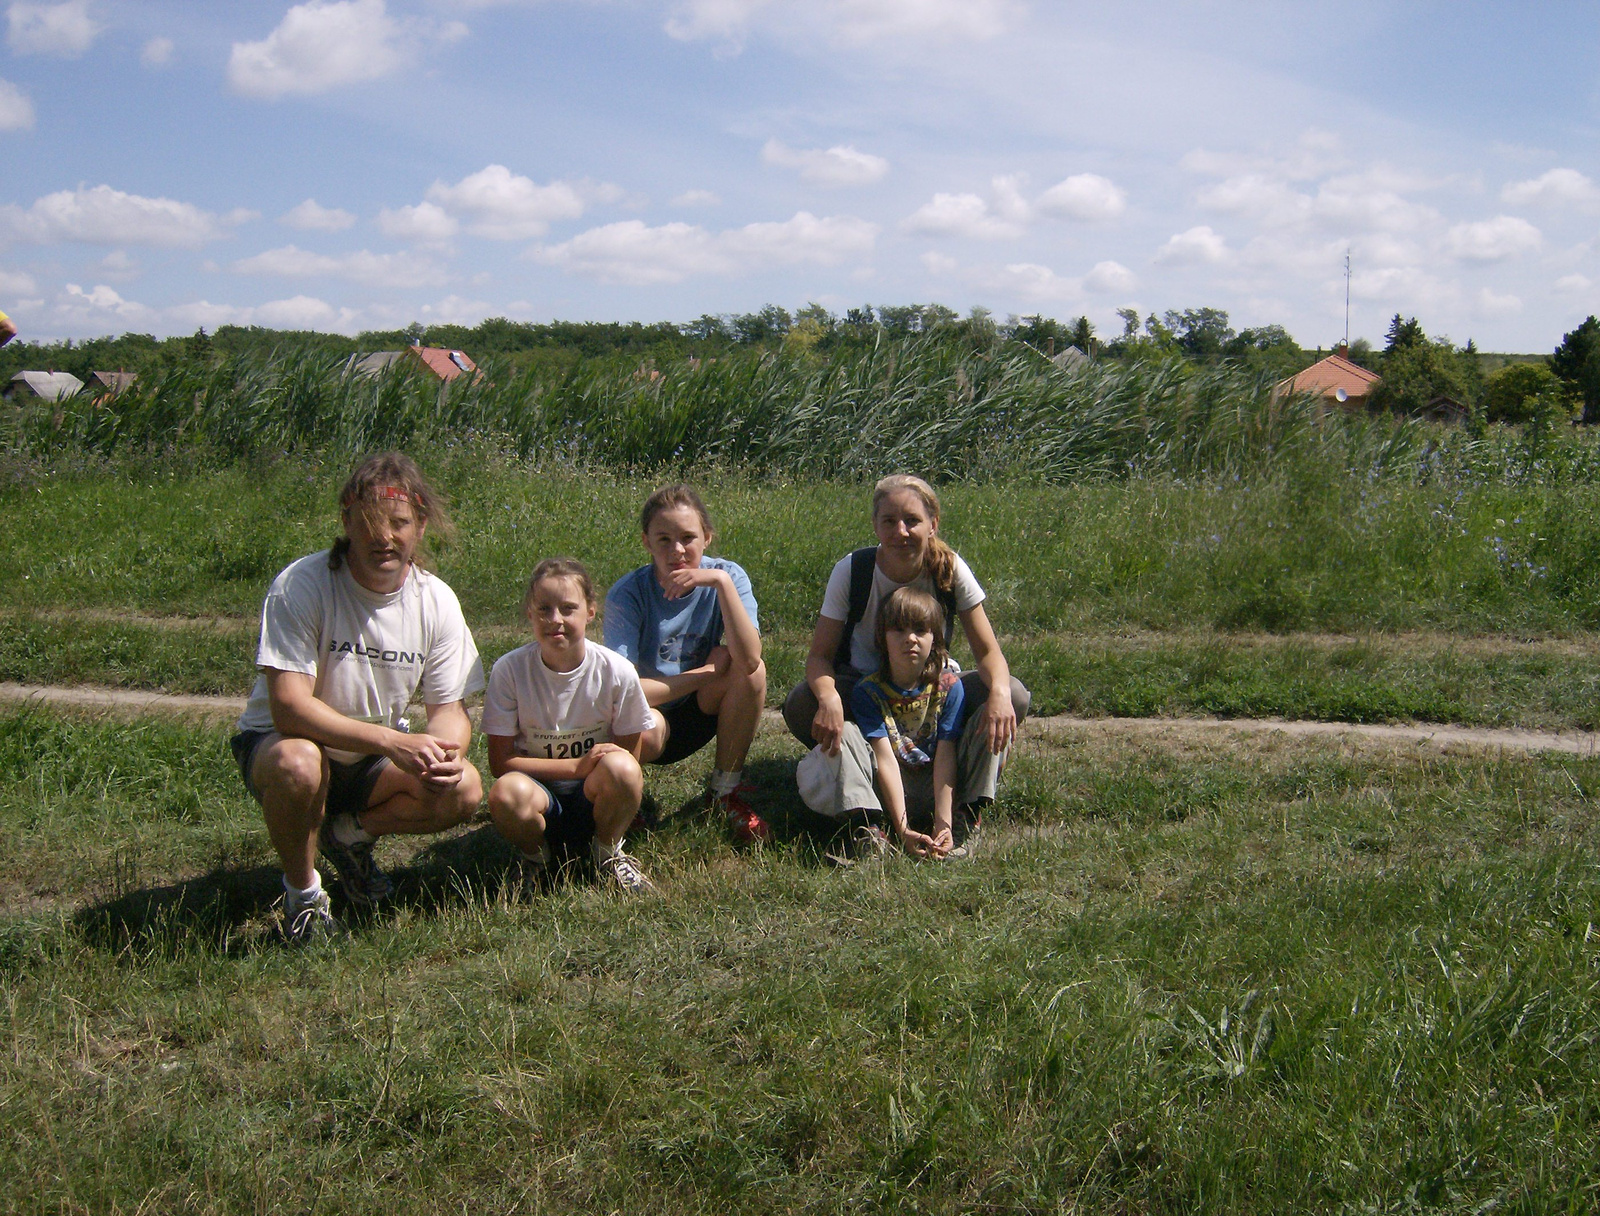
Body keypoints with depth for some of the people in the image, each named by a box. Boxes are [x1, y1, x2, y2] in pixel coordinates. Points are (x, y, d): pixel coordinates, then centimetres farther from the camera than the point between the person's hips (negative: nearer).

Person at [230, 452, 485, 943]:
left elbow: (450, 708, -6)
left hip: (375, 761, 4)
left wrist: (446, 752, -31)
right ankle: (302, 889, -8)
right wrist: (393, 741, -38)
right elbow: (288, 708, -30)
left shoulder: (436, 600, -9)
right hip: (277, 739, -4)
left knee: (464, 790, -21)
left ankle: (349, 834, 8)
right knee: (296, 764, -39)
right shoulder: (301, 586, -23)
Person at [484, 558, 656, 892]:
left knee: (620, 768, -34)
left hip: (594, 798, 1)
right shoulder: (510, 670, -11)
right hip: (540, 794, 0)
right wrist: (577, 766, -22)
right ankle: (536, 858, 1)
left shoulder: (616, 671, -10)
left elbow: (631, 760, -1)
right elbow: (500, 762, -11)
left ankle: (608, 851, 0)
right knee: (508, 793, -36)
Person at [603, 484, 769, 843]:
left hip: (700, 713, 3)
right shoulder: (627, 595, -19)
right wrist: (707, 673, -21)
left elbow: (749, 661, -30)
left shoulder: (726, 577, -13)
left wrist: (722, 582, -36)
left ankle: (726, 790, -7)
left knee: (752, 670, -27)